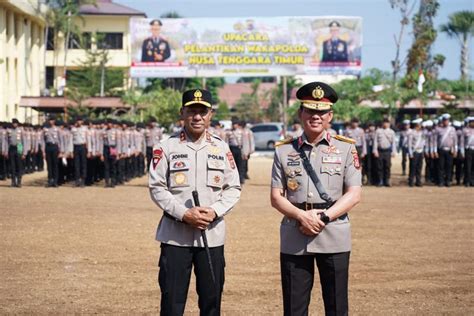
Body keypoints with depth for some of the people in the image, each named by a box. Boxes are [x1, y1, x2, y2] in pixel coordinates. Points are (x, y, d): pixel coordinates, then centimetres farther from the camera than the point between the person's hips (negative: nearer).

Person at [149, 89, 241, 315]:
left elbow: (233, 188, 8)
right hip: (175, 235, -2)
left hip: (212, 234, 3)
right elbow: (157, 187, -4)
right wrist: (184, 213, -16)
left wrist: (215, 212, -10)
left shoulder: (221, 148, 8)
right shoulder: (167, 147, -1)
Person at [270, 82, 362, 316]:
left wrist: (323, 217, -14)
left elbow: (354, 195, -2)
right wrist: (303, 216, -14)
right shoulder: (284, 151, 7)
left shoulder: (346, 148, 4)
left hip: (334, 237, -1)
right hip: (293, 239, 1)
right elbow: (276, 197, 3)